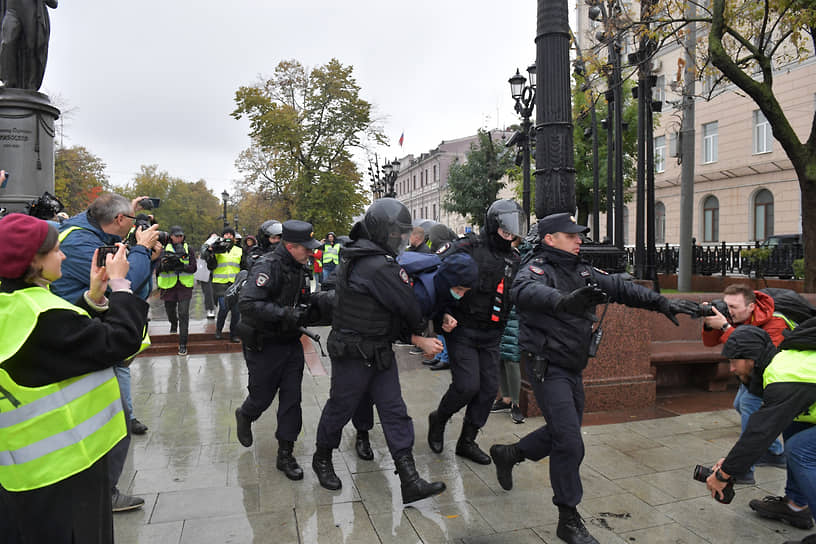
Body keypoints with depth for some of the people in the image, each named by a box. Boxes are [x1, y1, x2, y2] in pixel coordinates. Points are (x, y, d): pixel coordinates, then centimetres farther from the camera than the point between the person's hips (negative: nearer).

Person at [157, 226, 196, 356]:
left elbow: (193, 268, -2)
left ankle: (183, 344, -5)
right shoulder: (165, 249, 2)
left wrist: (183, 266, -20)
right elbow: (160, 267, -6)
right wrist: (168, 263, -27)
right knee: (170, 310, 17)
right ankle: (174, 323, 54)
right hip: (169, 285, 1)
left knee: (183, 314, -8)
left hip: (185, 285, -1)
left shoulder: (188, 249, 3)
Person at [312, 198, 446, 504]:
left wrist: (415, 338, 5)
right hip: (353, 354, -9)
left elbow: (390, 309, 10)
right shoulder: (378, 266, -24)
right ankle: (322, 459, 37)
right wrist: (417, 333, 3)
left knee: (394, 410, 6)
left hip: (380, 351, 9)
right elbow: (407, 305, -18)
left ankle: (409, 481, 10)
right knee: (341, 407, 11)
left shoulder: (360, 258, 8)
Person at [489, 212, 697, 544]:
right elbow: (525, 291, -39)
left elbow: (620, 288, 11)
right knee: (569, 443, -9)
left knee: (563, 432, 21)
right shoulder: (538, 267, -16)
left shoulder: (582, 271, 10)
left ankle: (507, 454, 42)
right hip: (547, 366, -9)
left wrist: (662, 303, 1)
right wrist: (564, 301, -57)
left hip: (572, 368, 9)